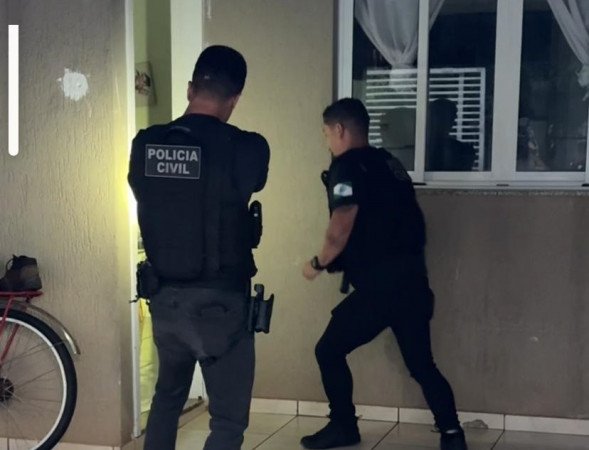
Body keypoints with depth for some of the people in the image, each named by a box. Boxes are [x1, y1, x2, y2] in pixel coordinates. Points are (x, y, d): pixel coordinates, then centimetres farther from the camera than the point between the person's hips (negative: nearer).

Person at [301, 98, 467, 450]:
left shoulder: (348, 166, -7)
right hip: (413, 279, 8)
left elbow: (341, 229, -17)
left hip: (381, 284, -8)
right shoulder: (389, 163, 17)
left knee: (330, 351, 9)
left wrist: (318, 263, 1)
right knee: (422, 363, 16)